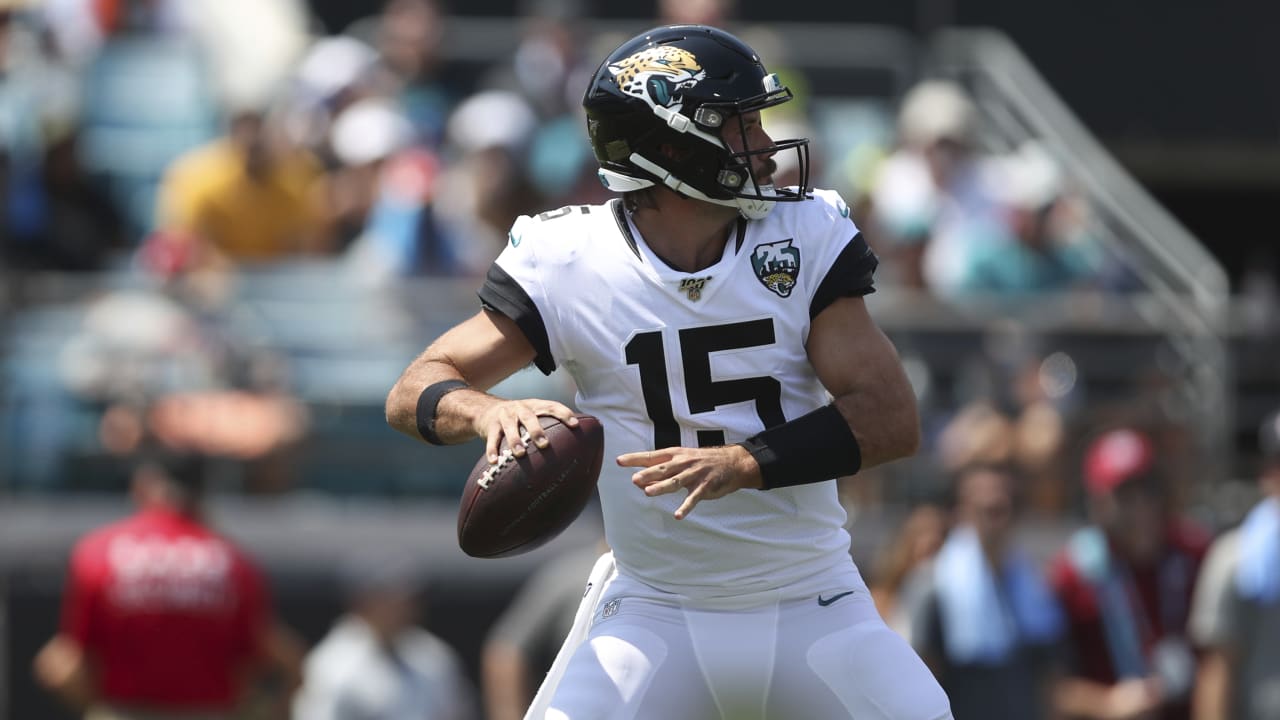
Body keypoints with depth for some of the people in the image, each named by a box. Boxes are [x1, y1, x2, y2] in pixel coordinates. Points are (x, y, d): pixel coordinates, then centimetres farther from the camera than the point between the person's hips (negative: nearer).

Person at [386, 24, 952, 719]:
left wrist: (746, 462, -28)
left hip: (813, 608, 2)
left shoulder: (807, 236, -5)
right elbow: (414, 393, -8)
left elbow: (893, 420, -12)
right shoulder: (565, 260, -8)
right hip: (651, 613, -1)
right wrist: (490, 411, -32)